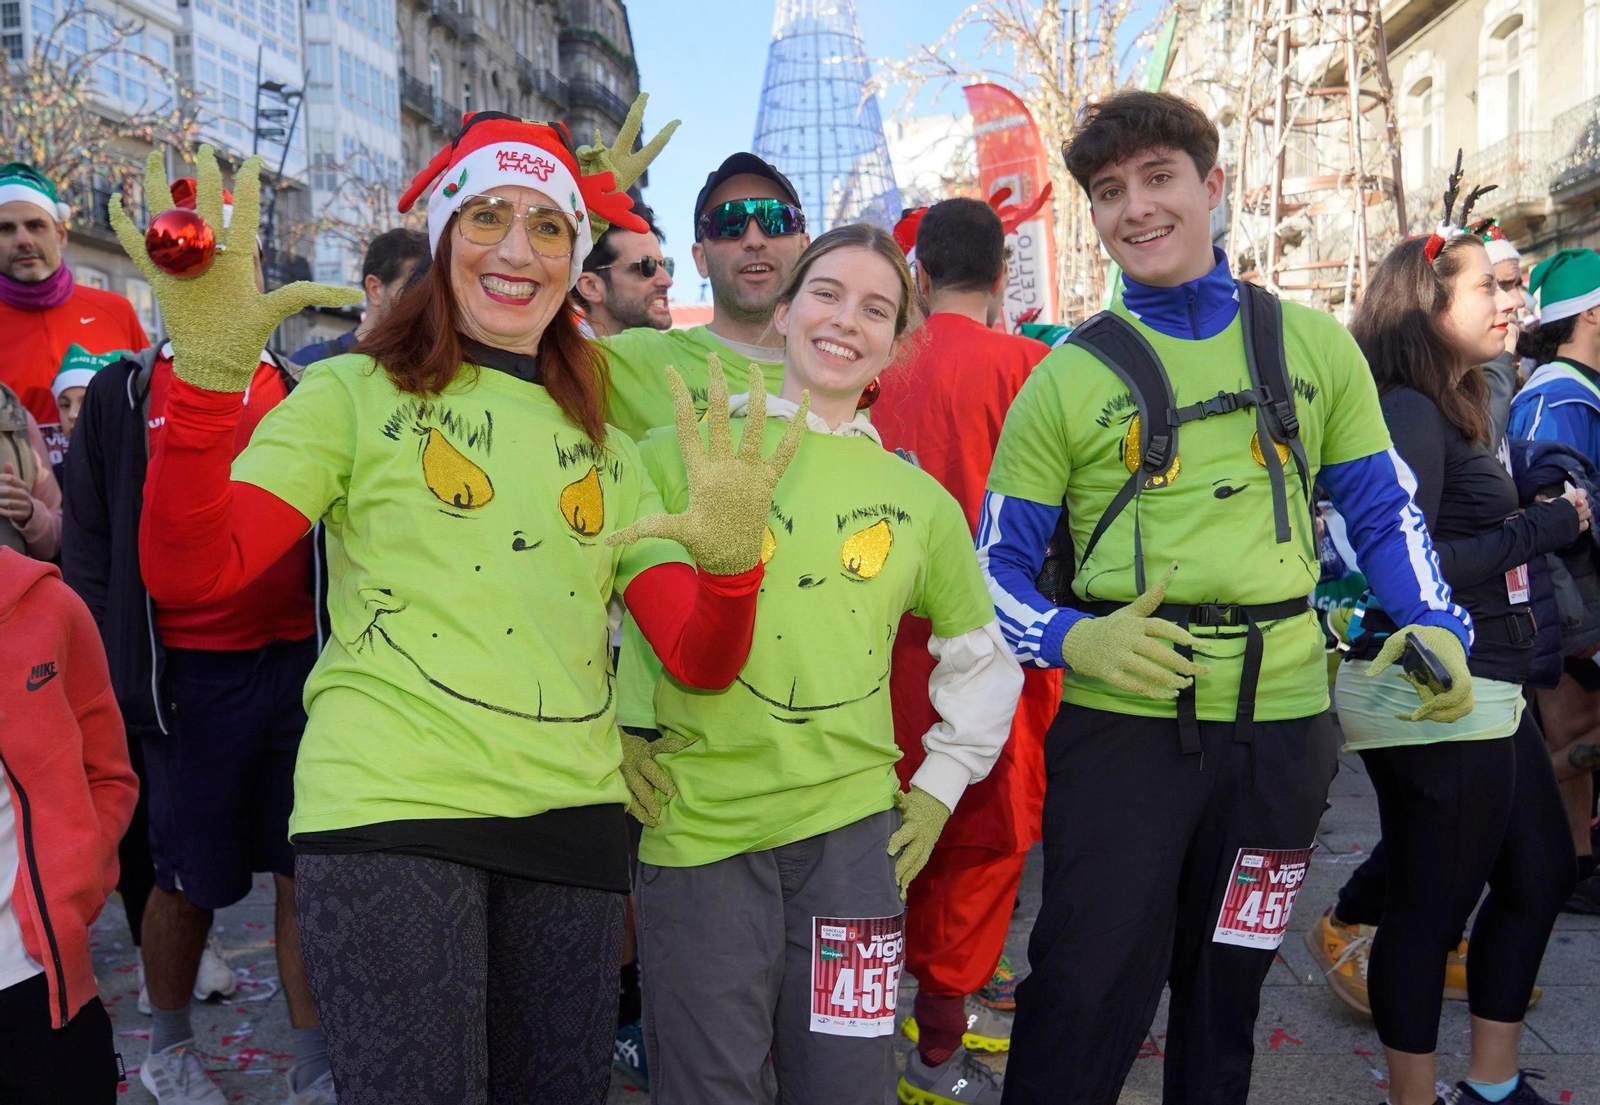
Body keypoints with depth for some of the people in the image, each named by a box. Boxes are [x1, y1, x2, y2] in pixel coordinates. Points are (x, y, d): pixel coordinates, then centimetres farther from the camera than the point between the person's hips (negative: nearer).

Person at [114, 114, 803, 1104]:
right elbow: (188, 572, -9)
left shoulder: (606, 454, 15)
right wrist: (209, 377, -22)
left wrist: (728, 561, -16)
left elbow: (700, 661, 6)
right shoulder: (353, 396, 4)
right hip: (389, 809, -4)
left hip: (572, 818, 4)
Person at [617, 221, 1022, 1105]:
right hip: (697, 823, -2)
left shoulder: (920, 498, 7)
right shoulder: (680, 453, -1)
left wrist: (938, 788, 13)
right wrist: (617, 733, 0)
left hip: (855, 826, 2)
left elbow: (983, 658, 19)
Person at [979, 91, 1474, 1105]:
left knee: (1226, 987, 18)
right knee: (1089, 992, 1)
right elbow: (1000, 565, 1)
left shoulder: (1314, 346, 7)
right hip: (1120, 722, -2)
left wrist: (1437, 623, -5)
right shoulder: (1069, 376, 0)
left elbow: (1383, 512, 12)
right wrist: (1074, 640, -18)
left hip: (1279, 721, 3)